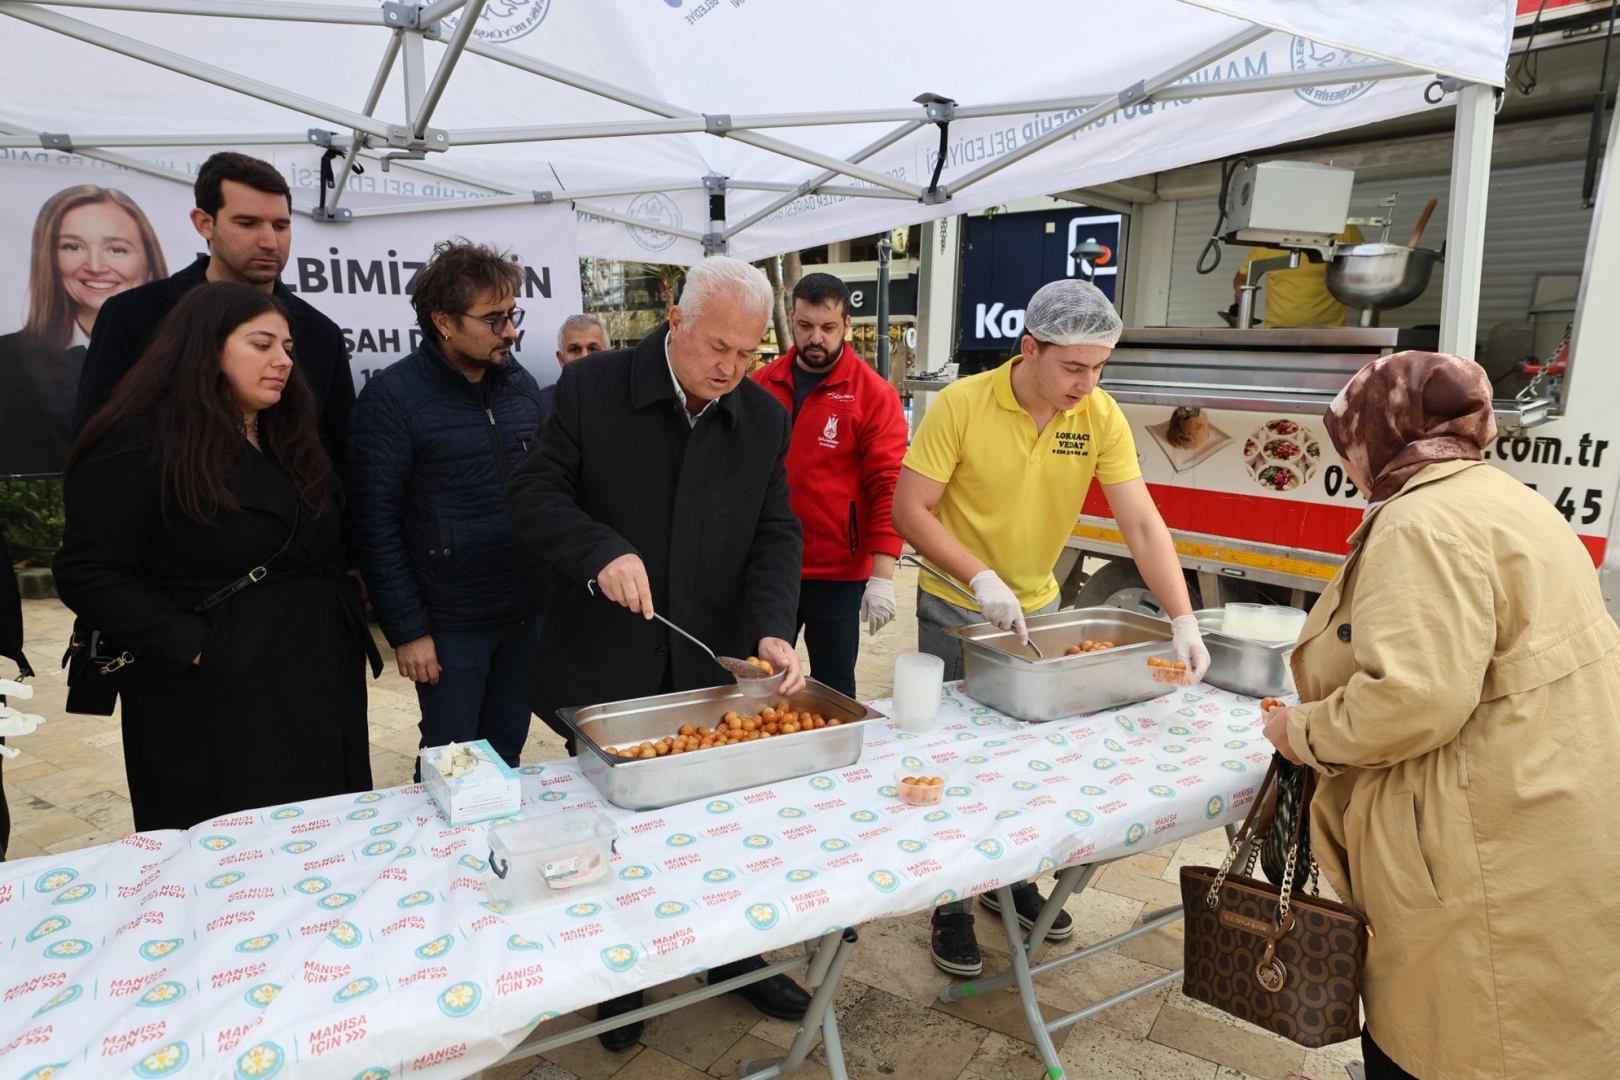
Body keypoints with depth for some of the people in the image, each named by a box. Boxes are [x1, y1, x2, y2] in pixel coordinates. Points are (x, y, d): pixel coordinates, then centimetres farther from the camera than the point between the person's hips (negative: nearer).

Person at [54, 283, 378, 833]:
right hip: (213, 702, -6)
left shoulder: (289, 439, 13)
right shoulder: (141, 443, -10)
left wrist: (347, 620, 2)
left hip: (320, 685, 7)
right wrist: (195, 648, -18)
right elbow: (90, 575, -14)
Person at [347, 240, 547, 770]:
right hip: (450, 624, -5)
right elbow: (376, 524, -11)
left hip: (526, 615, 5)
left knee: (507, 756, 17)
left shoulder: (522, 385, 6)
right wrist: (407, 630, -12)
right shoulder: (391, 398, -10)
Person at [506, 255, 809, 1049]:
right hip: (605, 670, -2)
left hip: (713, 670, 3)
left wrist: (772, 629, -18)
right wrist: (601, 550, -27)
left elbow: (776, 535, -2)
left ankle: (734, 955, 41)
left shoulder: (765, 418, 0)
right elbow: (532, 495, -9)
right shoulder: (590, 388, -9)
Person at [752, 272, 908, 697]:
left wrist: (882, 576, -16)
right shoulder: (761, 384, 4)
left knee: (833, 690, 10)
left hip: (837, 573, -3)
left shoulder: (873, 393, -7)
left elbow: (888, 488, -10)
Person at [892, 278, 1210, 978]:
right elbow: (909, 510, -19)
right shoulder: (962, 404, -20)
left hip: (1038, 605, 4)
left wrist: (1183, 619, -24)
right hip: (954, 610, -3)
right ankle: (952, 906, 23)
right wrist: (981, 579, -28)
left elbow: (1142, 524, -14)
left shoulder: (1101, 417, -11)